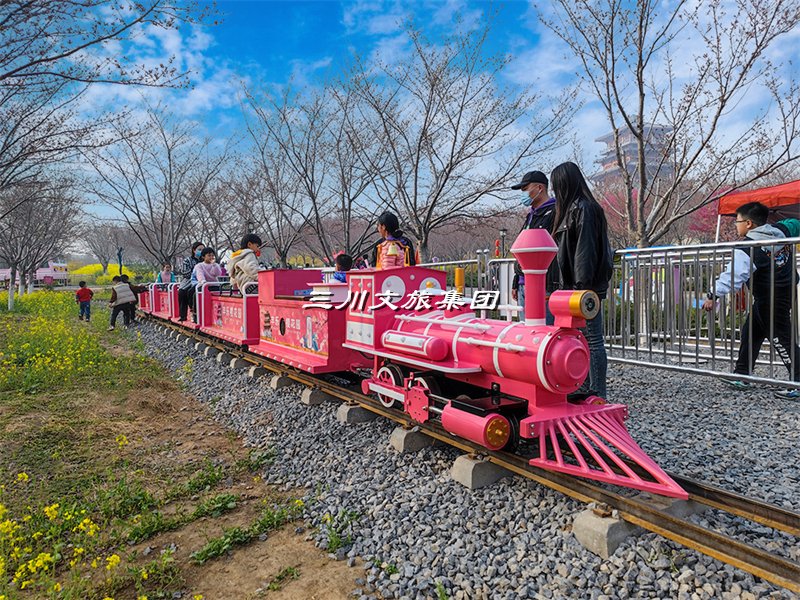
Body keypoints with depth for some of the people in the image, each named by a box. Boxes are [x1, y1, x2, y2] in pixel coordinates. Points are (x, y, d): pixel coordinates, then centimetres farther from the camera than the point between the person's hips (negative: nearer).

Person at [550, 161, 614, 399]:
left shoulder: (583, 208, -10)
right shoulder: (572, 208, 19)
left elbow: (585, 250, -17)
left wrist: (582, 286, -21)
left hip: (587, 288, -10)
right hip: (573, 285, 10)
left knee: (592, 339, -4)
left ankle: (598, 395, 2)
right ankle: (586, 389, 23)